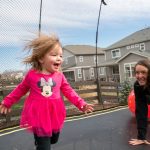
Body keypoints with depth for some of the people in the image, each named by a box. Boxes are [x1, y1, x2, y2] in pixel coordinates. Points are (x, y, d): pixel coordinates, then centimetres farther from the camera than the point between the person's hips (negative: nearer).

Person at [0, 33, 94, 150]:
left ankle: (39, 139, 57)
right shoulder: (32, 74, -10)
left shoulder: (59, 76, -3)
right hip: (38, 116, -4)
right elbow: (21, 89, 6)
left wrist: (81, 104, -8)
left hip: (55, 116, 4)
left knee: (53, 140, 27)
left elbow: (69, 91, 2)